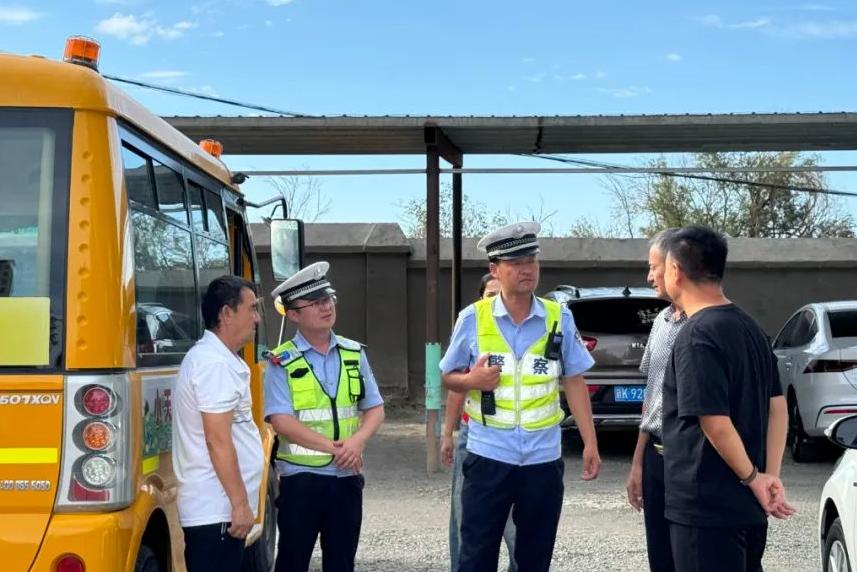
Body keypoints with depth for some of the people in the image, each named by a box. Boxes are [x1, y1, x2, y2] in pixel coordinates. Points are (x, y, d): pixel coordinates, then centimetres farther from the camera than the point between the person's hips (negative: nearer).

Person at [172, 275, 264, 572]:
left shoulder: (220, 359, 16)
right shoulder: (215, 364, -16)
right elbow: (217, 440, -21)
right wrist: (240, 503, -19)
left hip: (213, 508, 10)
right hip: (217, 511, -10)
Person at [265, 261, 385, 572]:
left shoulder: (354, 353, 6)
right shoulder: (281, 362, -7)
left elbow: (375, 408, 7)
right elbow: (281, 421, -15)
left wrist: (357, 441, -13)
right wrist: (334, 447, -18)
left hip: (347, 476, 4)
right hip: (300, 477, -4)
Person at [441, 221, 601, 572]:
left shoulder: (559, 318, 0)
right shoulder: (472, 318, -3)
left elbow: (574, 383, 3)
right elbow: (449, 377, 6)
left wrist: (590, 443, 0)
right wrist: (470, 380, -16)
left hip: (543, 458, 1)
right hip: (489, 456, -1)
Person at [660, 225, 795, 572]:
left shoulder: (697, 336, -18)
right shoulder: (749, 327, 9)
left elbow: (716, 423, -23)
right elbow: (777, 406, 11)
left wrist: (753, 478, -10)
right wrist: (770, 475, 6)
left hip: (706, 506, -9)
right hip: (746, 505, 9)